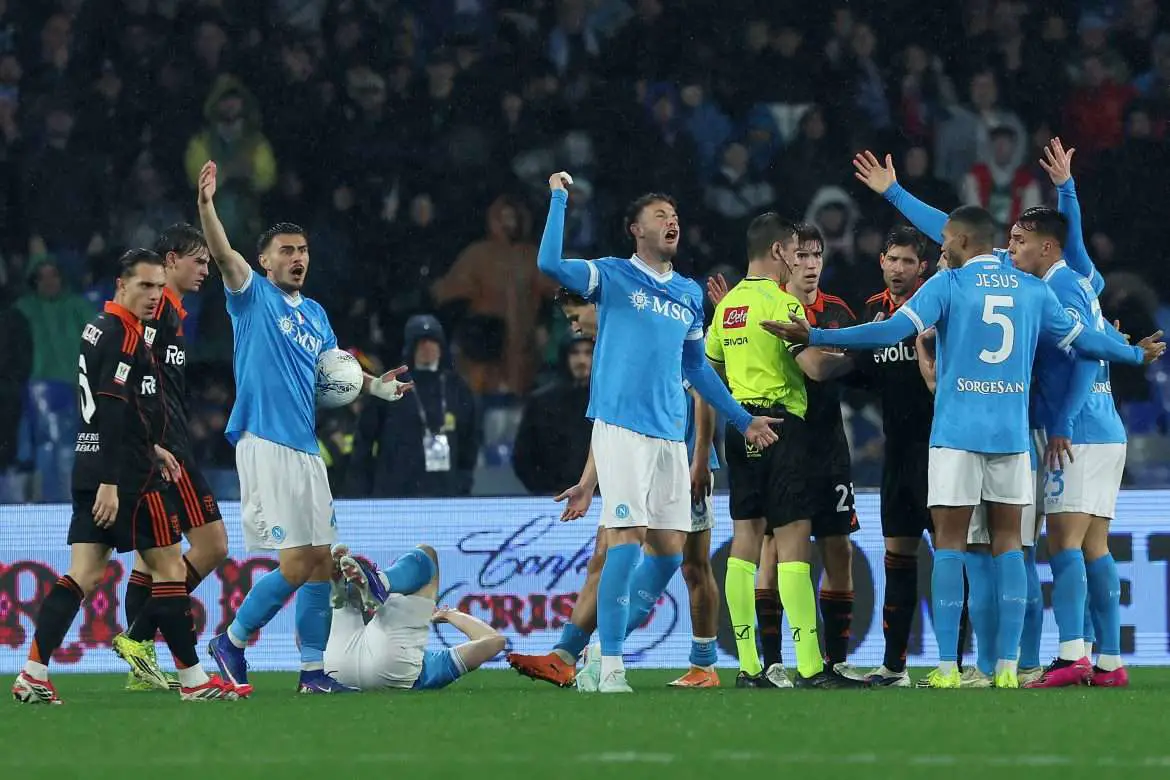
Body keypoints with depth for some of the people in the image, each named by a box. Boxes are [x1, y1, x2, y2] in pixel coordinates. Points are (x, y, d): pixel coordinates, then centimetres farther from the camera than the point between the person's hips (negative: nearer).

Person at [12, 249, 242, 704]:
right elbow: (112, 411, -21)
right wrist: (110, 483, -25)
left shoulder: (99, 328, 16)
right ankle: (193, 680, 6)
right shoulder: (125, 335, -14)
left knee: (83, 575, 3)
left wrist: (151, 448, 28)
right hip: (127, 476, -9)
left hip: (92, 473, 9)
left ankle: (33, 675, -7)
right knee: (168, 568, 1)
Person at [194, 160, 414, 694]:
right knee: (294, 563, -12)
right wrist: (206, 205, -31)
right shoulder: (253, 296, 1)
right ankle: (231, 642, 5)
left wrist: (376, 385, 7)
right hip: (265, 445, -7)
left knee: (322, 562, 5)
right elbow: (223, 255, -15)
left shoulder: (315, 314, 19)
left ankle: (314, 670, 11)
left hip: (306, 449, 7)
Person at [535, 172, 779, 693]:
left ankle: (612, 642, 18)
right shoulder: (613, 277, 1)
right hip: (621, 428, -6)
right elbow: (549, 263, -16)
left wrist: (742, 419, 28)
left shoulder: (690, 294, 18)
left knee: (670, 548, 3)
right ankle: (610, 666, -12)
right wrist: (559, 198, -12)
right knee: (628, 539, -14)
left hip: (671, 435, 6)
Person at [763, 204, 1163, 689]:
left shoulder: (948, 285, -3)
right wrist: (1138, 354, 34)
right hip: (1012, 432, 3)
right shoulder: (1032, 290, 8)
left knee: (949, 545, -1)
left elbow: (893, 331, -13)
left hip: (957, 432, -3)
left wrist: (815, 337, -12)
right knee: (1007, 544, 7)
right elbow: (1080, 339, 16)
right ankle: (1007, 666, 1)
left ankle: (947, 667, -7)